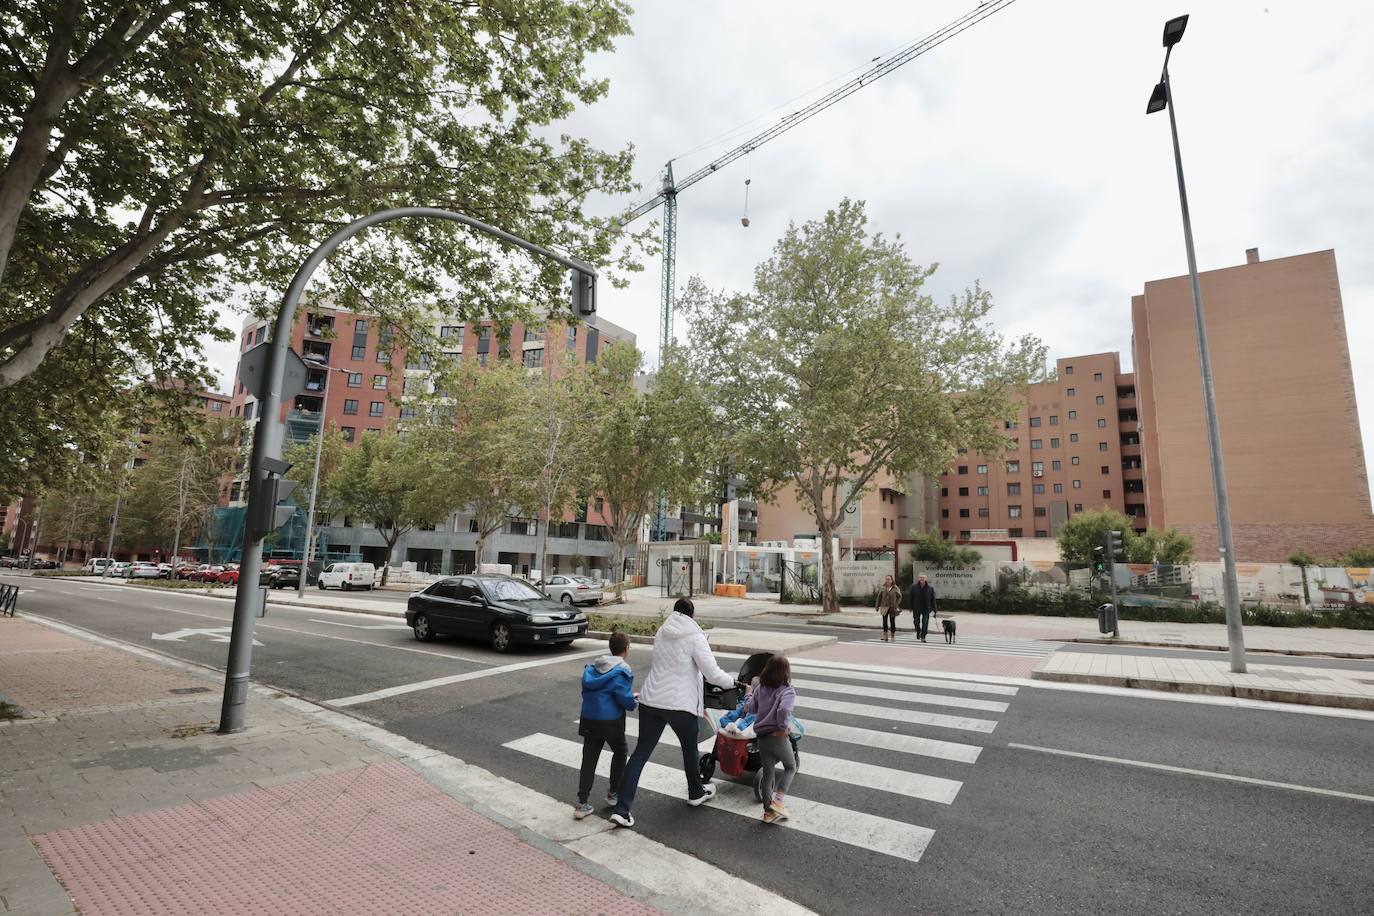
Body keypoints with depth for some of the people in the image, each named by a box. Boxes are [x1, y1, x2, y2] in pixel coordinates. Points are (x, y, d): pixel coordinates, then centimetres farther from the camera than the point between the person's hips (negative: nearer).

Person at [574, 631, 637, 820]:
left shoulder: (592, 667, 7)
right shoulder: (621, 671, -14)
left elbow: (586, 690, 13)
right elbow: (626, 699, -19)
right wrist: (634, 701, 4)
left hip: (589, 719, 5)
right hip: (611, 721, -5)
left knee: (589, 759, 10)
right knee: (619, 752, 20)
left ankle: (582, 804, 8)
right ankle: (613, 793, 27)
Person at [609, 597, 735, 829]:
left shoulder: (661, 633, 7)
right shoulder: (695, 637, -11)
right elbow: (713, 673, -12)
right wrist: (732, 682, 6)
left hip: (650, 701, 5)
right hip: (680, 704, -4)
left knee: (641, 751, 10)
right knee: (690, 749, 21)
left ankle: (622, 809, 6)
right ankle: (696, 792, 42)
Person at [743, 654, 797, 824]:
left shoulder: (760, 689, 5)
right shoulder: (788, 691, -11)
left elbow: (749, 708, 13)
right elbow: (784, 710, -30)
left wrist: (749, 693, 30)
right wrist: (782, 728, -16)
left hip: (761, 737, 5)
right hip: (778, 738, -4)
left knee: (767, 774, 16)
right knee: (791, 767, 19)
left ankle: (768, 811, 21)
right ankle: (778, 799, 5)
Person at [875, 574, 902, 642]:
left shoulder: (895, 589, -2)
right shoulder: (882, 589, 3)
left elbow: (899, 597, 8)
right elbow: (879, 597, 8)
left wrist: (897, 604, -3)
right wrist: (877, 606, 7)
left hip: (893, 608, -1)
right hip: (884, 607, 1)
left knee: (892, 622, 5)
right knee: (885, 621, -2)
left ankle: (893, 635, 18)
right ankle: (885, 636, 4)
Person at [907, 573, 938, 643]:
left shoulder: (930, 588, -3)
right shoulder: (914, 586, -3)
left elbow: (933, 599, 1)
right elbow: (909, 597, 1)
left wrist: (933, 609, -3)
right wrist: (911, 607, -2)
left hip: (926, 609, -1)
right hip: (916, 608, 1)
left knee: (925, 623, -4)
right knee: (916, 622, 10)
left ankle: (923, 637, 5)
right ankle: (918, 632, 38)